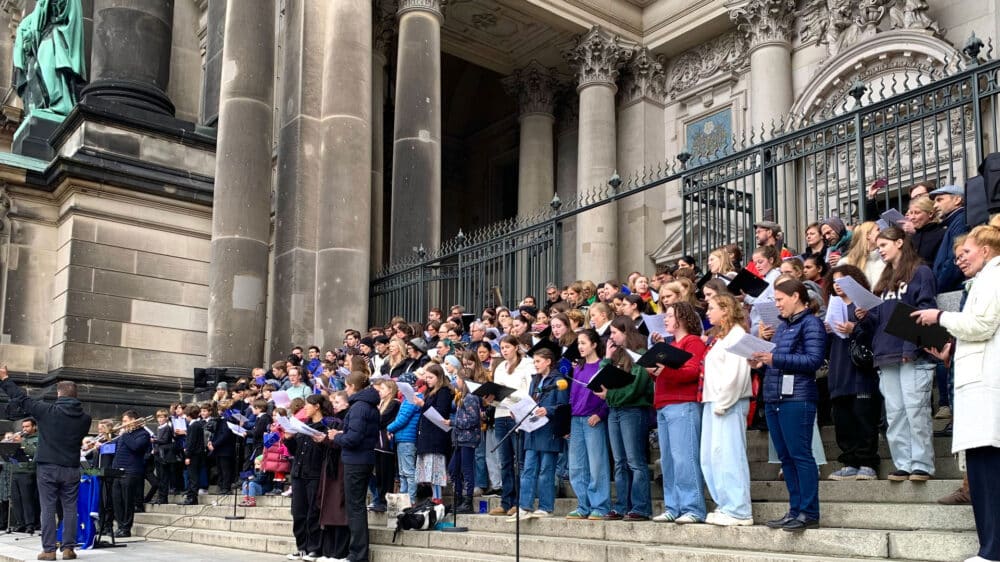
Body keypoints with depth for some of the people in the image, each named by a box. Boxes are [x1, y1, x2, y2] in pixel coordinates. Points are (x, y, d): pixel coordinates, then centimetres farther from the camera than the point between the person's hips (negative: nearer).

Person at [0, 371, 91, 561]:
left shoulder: (47, 411, -10)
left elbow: (22, 400, -1)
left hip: (47, 467, -2)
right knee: (70, 509, 7)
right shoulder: (84, 418, 0)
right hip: (71, 469, 2)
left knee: (48, 509, 3)